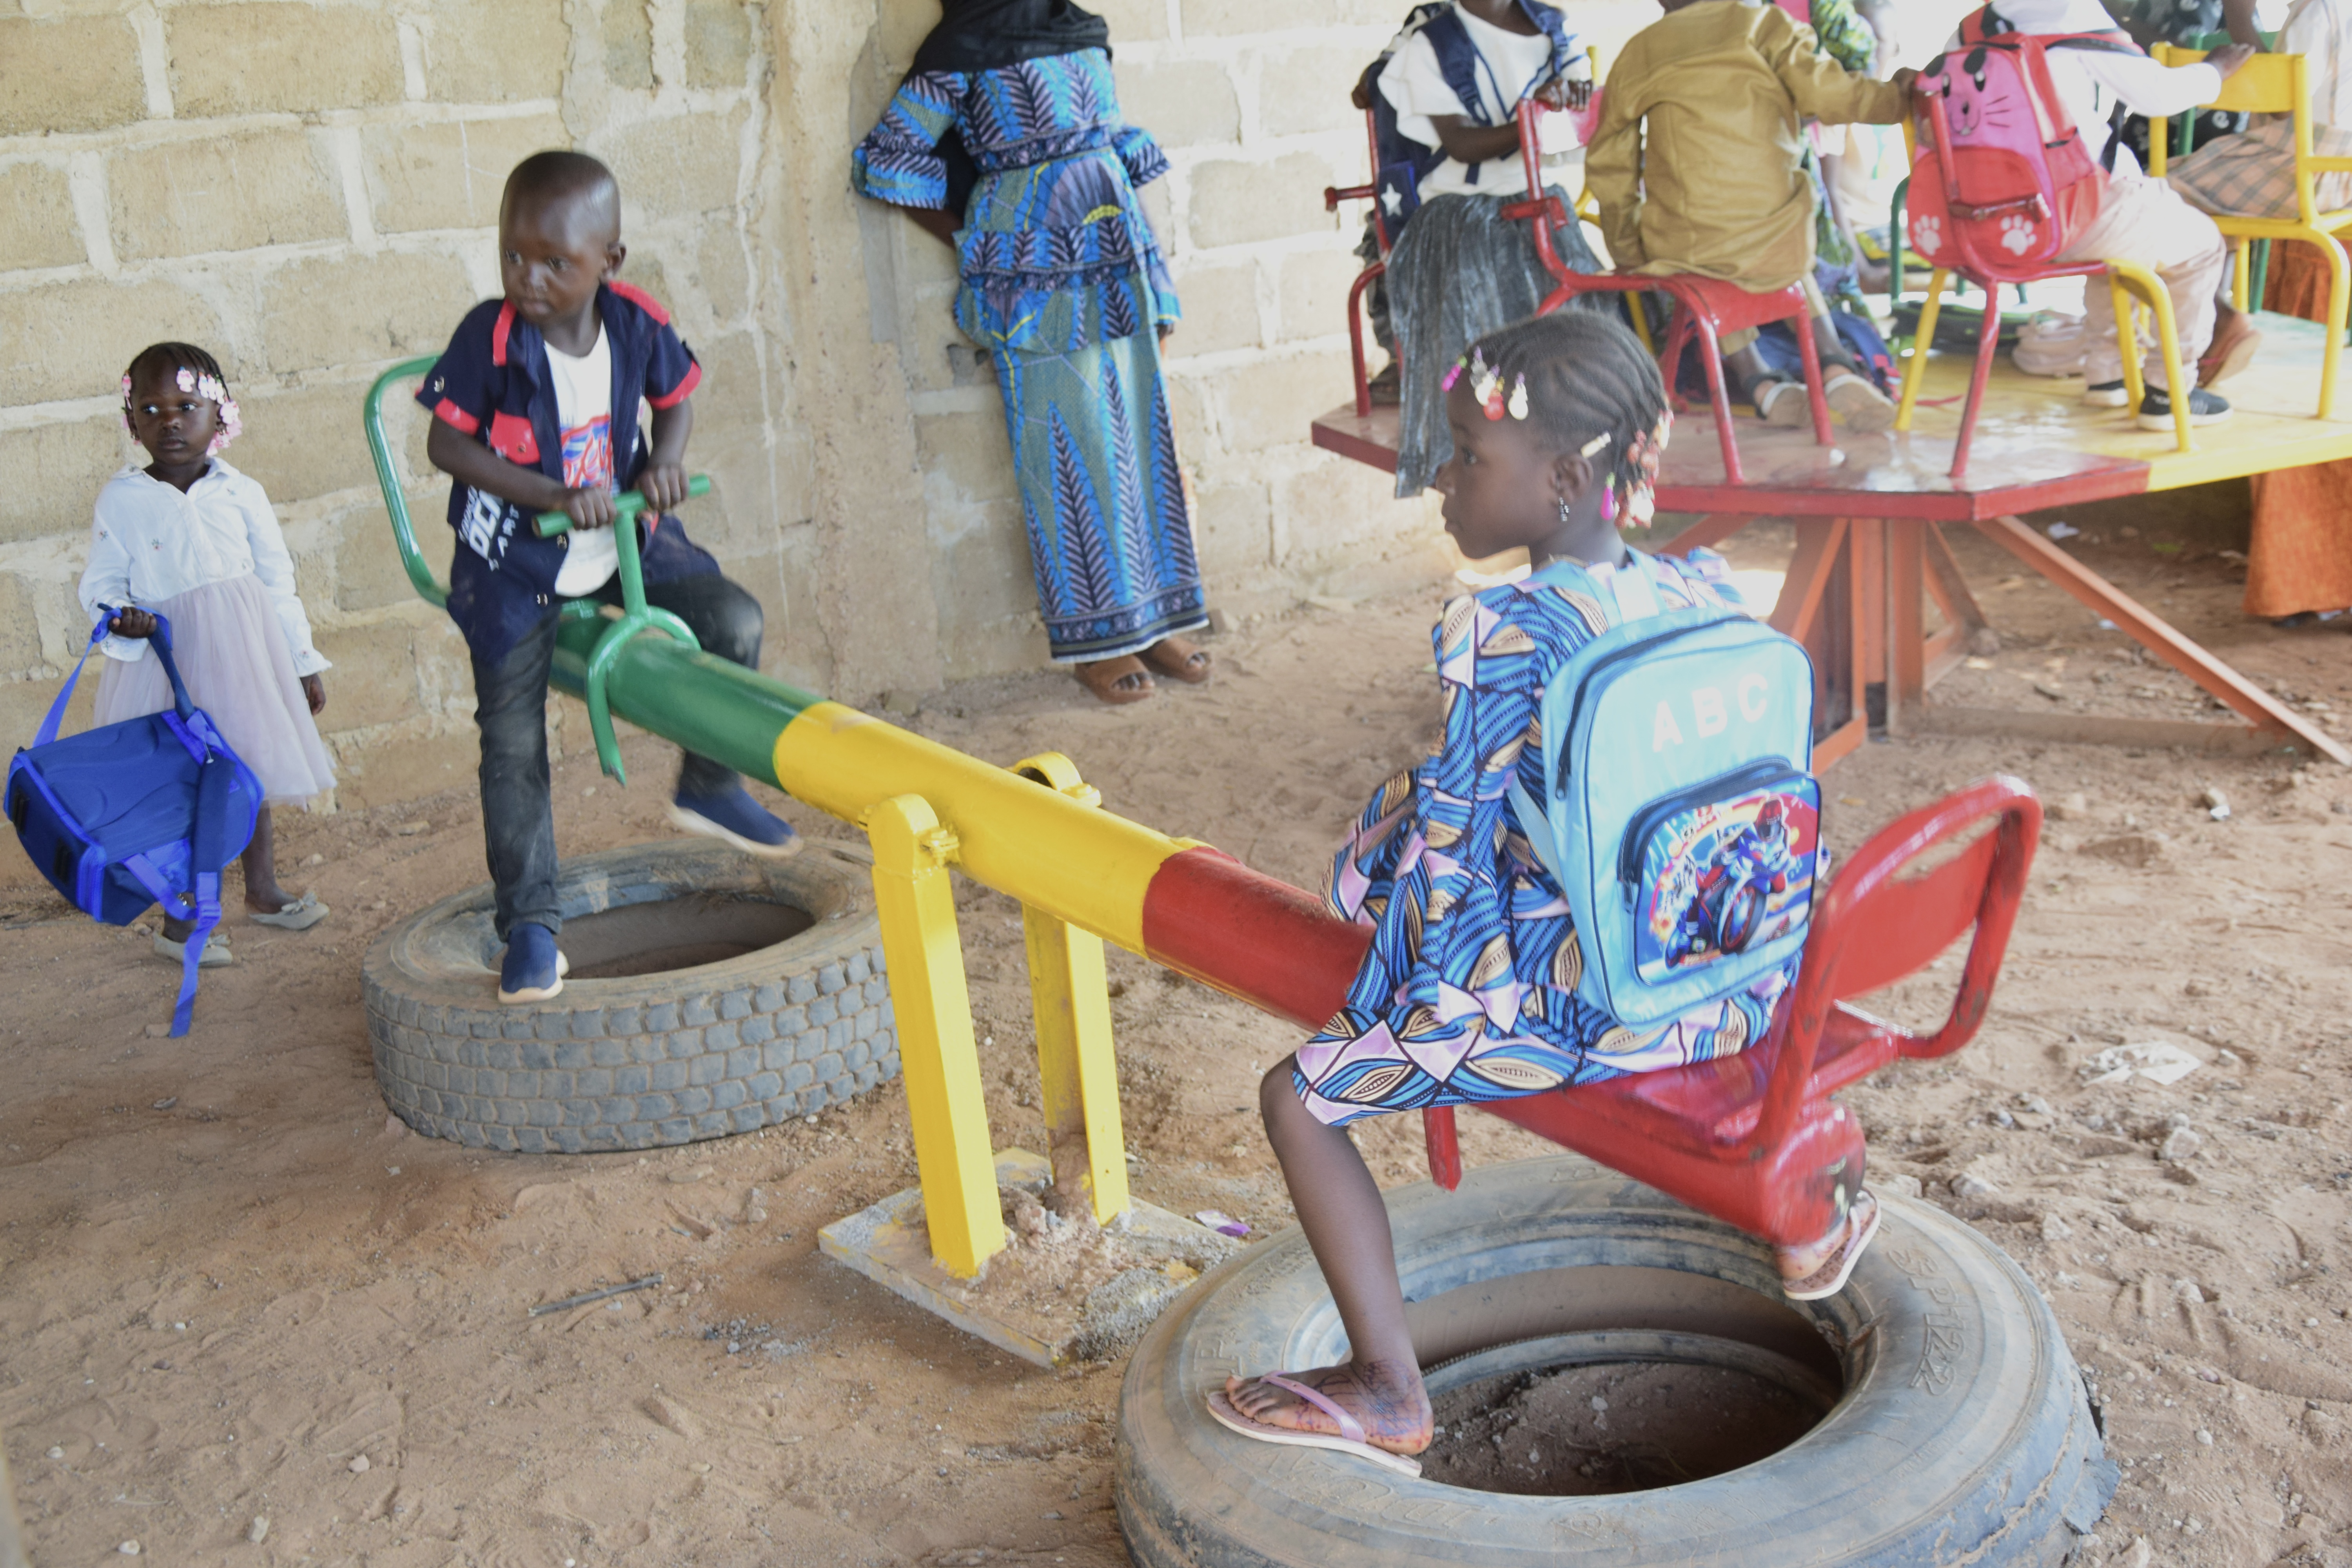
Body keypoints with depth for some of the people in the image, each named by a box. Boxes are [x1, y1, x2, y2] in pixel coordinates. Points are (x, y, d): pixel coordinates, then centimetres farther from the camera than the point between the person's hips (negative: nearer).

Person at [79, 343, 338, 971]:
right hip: (168, 660, -2)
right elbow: (101, 582, 1)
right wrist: (119, 617, -22)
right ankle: (179, 918, 12)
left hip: (244, 652, 3)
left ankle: (263, 891, 33)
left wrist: (303, 661, 8)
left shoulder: (241, 493, 2)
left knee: (252, 776, 15)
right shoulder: (121, 500, -3)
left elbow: (277, 579, 6)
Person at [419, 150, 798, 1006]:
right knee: (513, 748, -2)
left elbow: (676, 393, 9)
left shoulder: (637, 324, -11)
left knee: (734, 620, -11)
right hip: (514, 565, -3)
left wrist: (666, 457, -12)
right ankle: (530, 927, 10)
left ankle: (709, 787, 14)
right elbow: (447, 445, -18)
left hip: (622, 544, 3)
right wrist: (556, 497, -26)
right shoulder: (489, 338, -21)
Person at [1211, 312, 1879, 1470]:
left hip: (1570, 1008, -7)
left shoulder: (1500, 637, -20)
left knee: (1300, 1097, 4)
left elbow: (1453, 843, -16)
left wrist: (1437, 996, 0)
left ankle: (1388, 1394, 6)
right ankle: (1810, 1231, 53)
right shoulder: (1711, 594, -1)